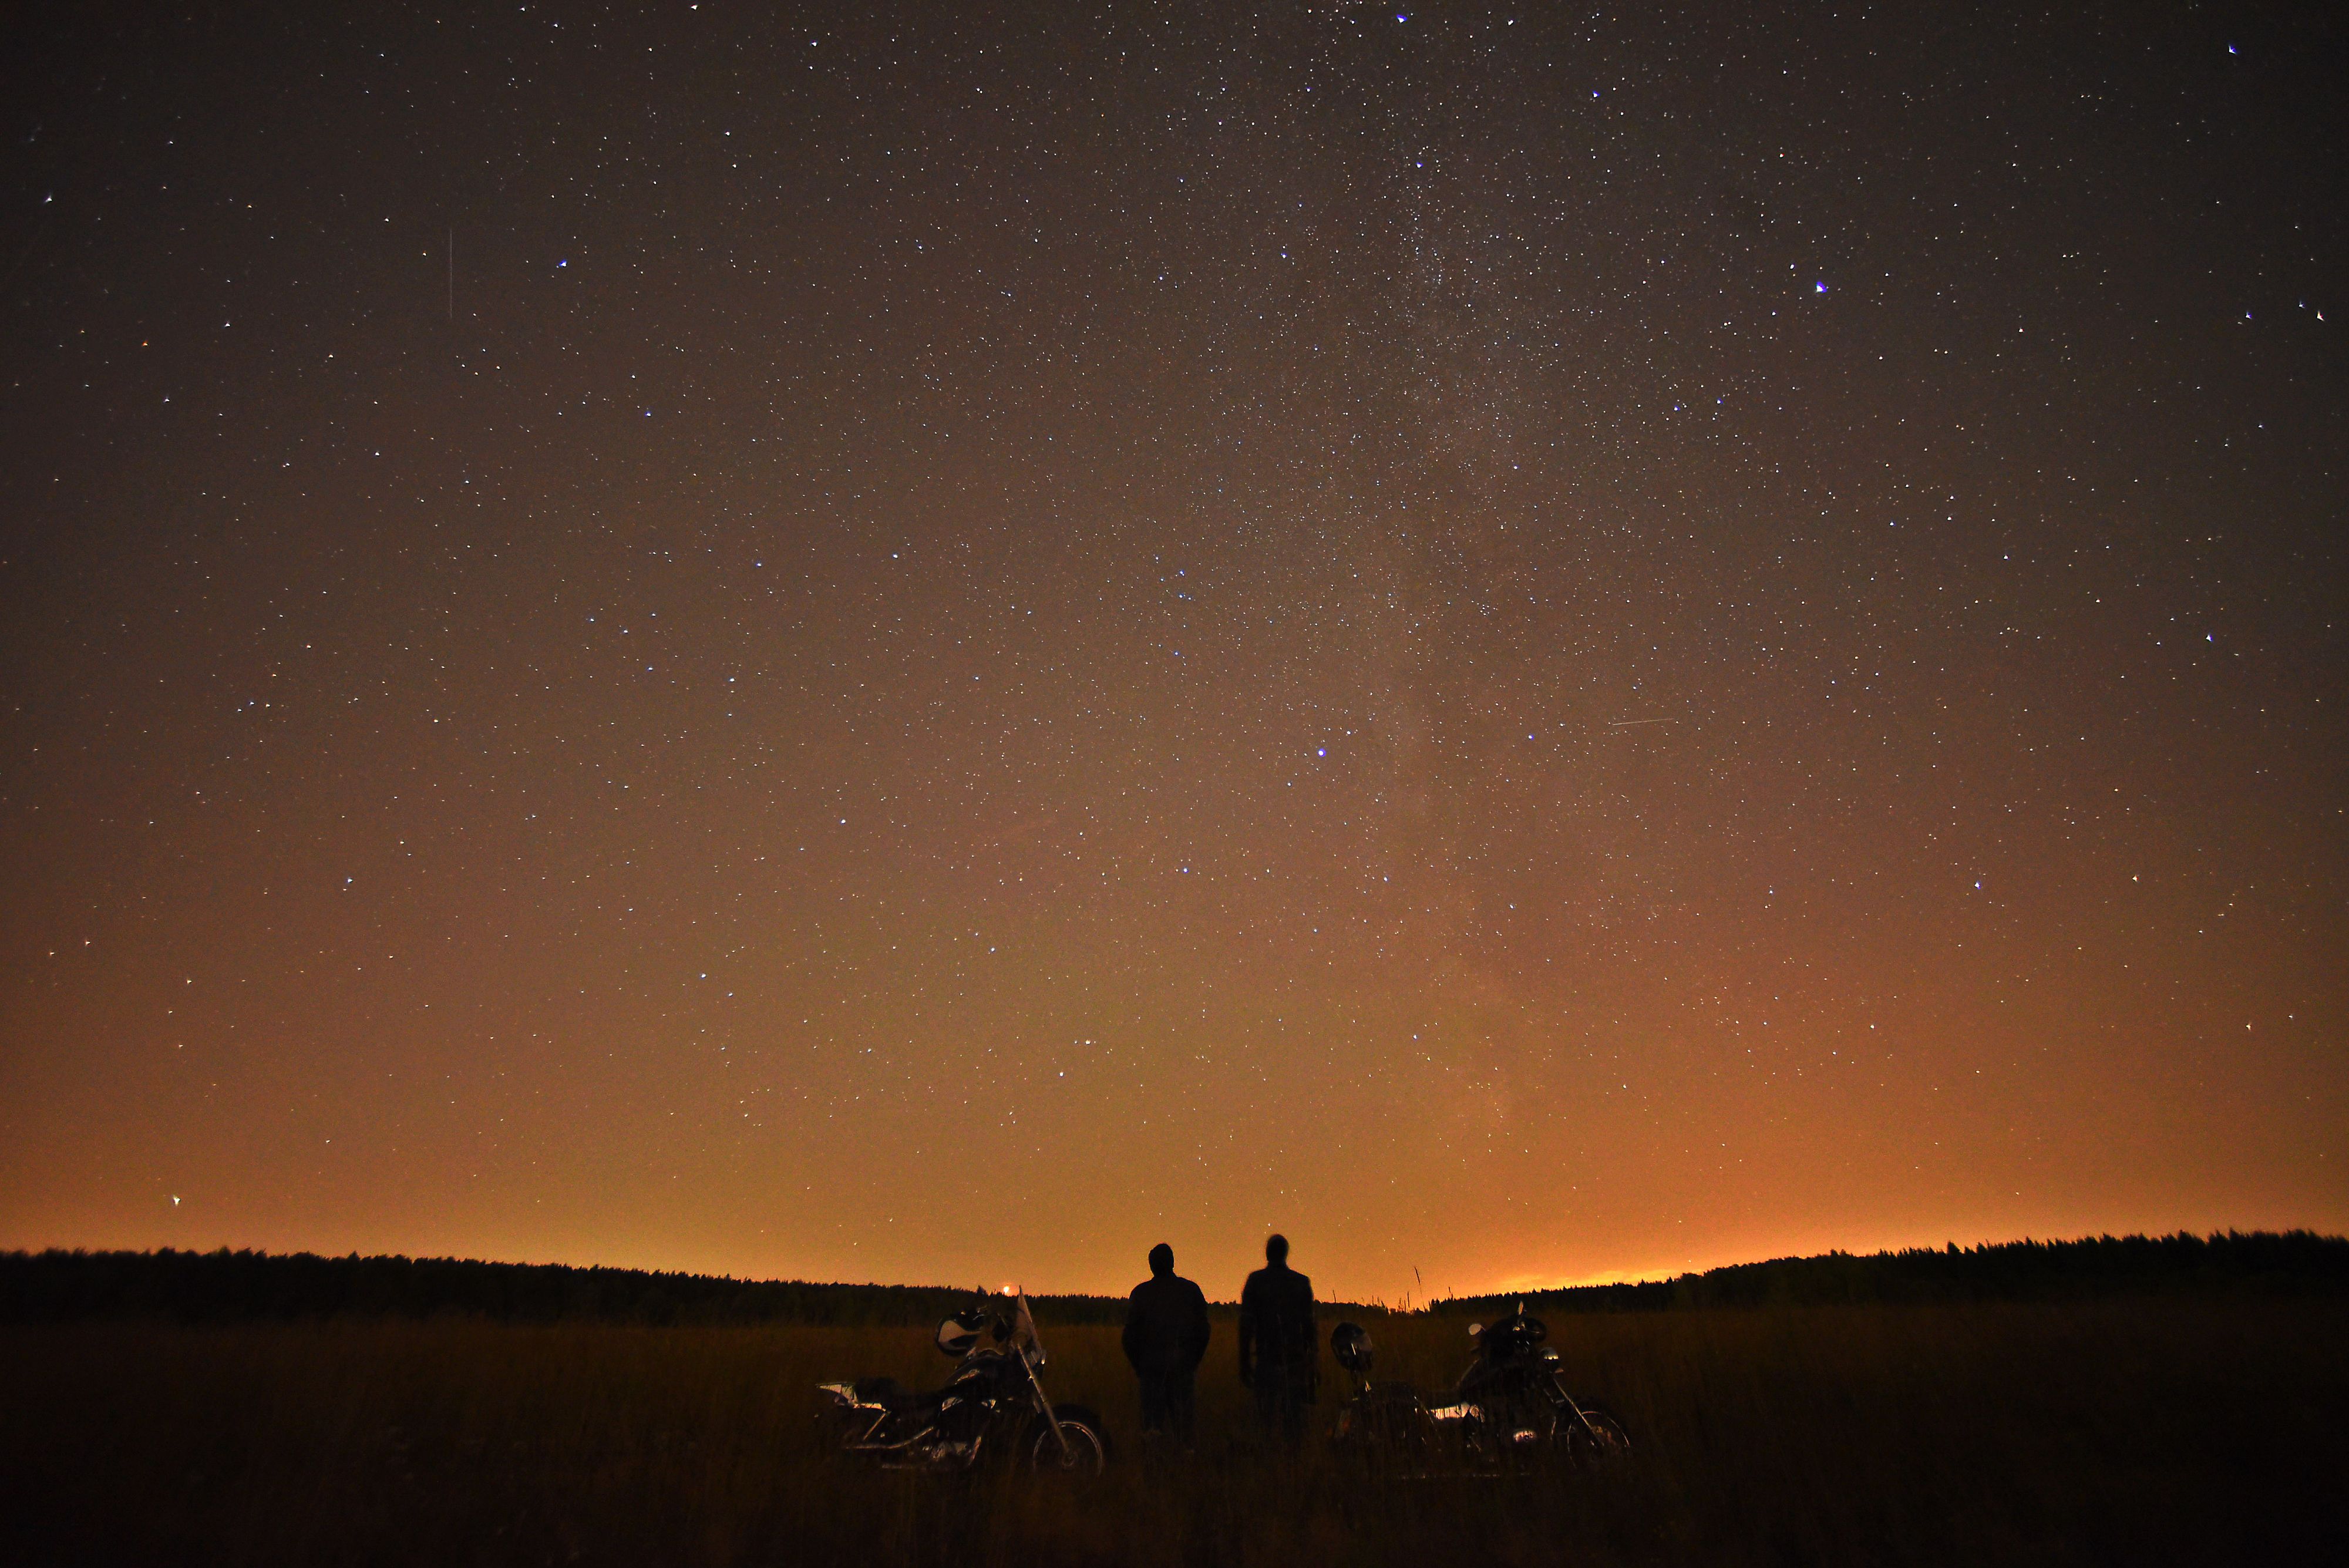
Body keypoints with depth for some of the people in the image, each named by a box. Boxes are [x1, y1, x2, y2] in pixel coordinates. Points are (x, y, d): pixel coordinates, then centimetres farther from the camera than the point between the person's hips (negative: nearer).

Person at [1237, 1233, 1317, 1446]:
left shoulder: (1255, 1281, 0)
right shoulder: (1302, 1282, 4)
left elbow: (1246, 1324, -2)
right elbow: (1310, 1325, 4)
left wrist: (1244, 1363, 2)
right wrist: (1315, 1364, 9)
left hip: (1266, 1357, -1)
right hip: (1296, 1358, 1)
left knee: (1268, 1415, 3)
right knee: (1295, 1415, 9)